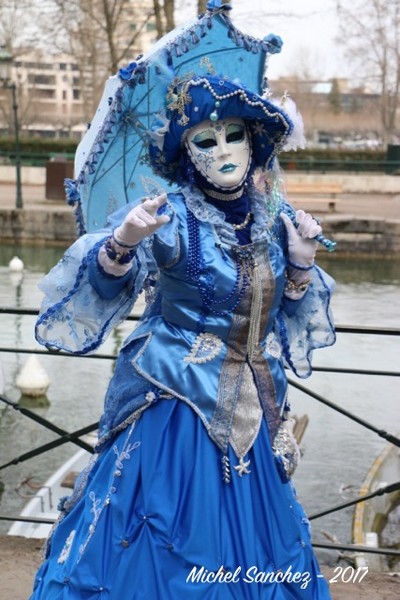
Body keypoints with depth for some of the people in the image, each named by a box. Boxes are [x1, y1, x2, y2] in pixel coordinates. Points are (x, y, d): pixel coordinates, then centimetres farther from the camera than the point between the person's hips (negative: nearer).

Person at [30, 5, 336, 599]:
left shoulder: (277, 220, 2)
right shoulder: (171, 217, -13)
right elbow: (102, 283, -22)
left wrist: (301, 265, -5)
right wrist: (122, 242, -41)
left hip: (250, 412, 5)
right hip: (175, 409, -5)